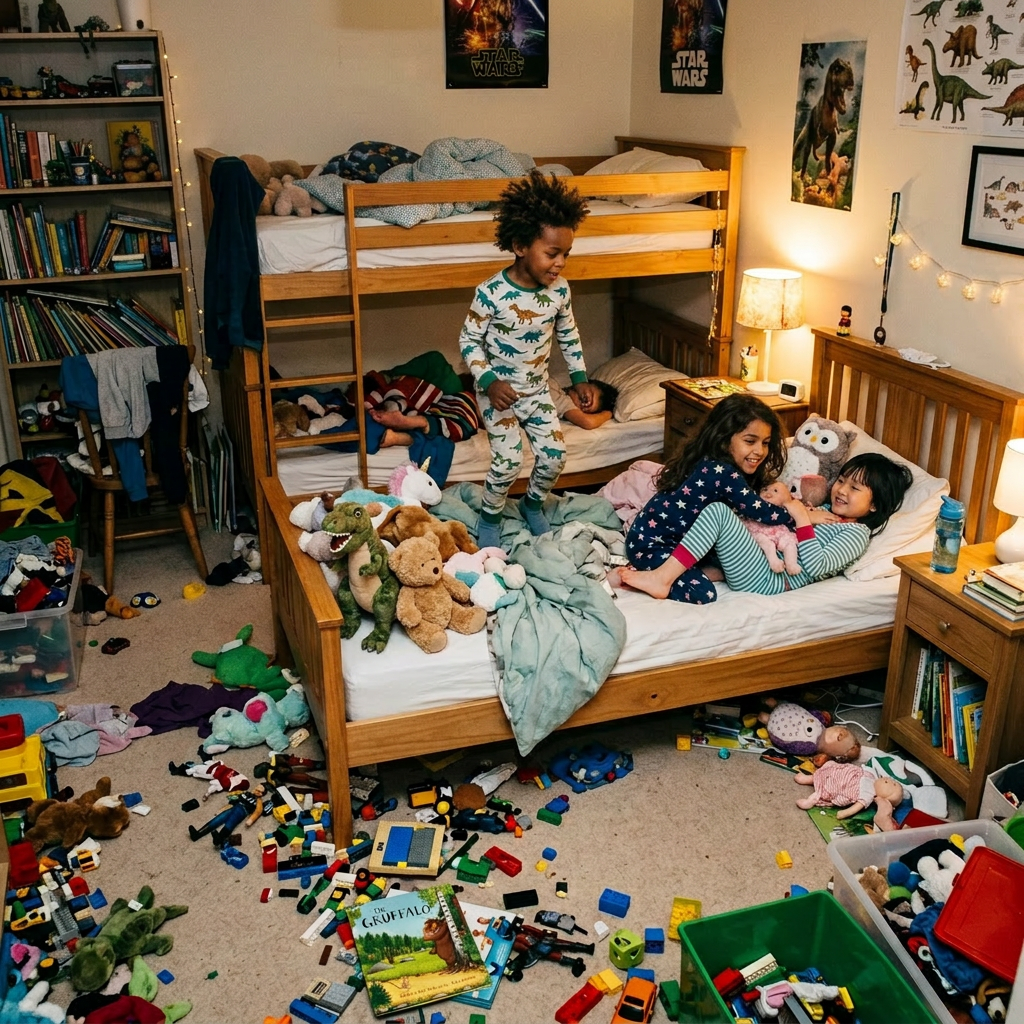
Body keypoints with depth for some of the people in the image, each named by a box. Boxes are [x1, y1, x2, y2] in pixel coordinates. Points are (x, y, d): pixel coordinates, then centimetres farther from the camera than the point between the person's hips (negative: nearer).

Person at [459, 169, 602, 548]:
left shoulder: (559, 290, -8)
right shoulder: (491, 293, -23)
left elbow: (568, 336, 8)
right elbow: (469, 340, -13)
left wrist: (580, 378, 2)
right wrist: (488, 381, -23)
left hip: (537, 389, 5)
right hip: (499, 390, -4)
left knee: (554, 454, 0)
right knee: (509, 460, -10)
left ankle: (533, 504, 29)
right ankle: (490, 517, 16)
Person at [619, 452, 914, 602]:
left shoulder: (857, 533, 2)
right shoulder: (822, 511, 27)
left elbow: (816, 566, -16)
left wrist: (802, 518, -12)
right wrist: (789, 502, 6)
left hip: (768, 580, -9)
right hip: (760, 556, 9)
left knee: (718, 510, -24)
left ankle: (662, 578, -28)